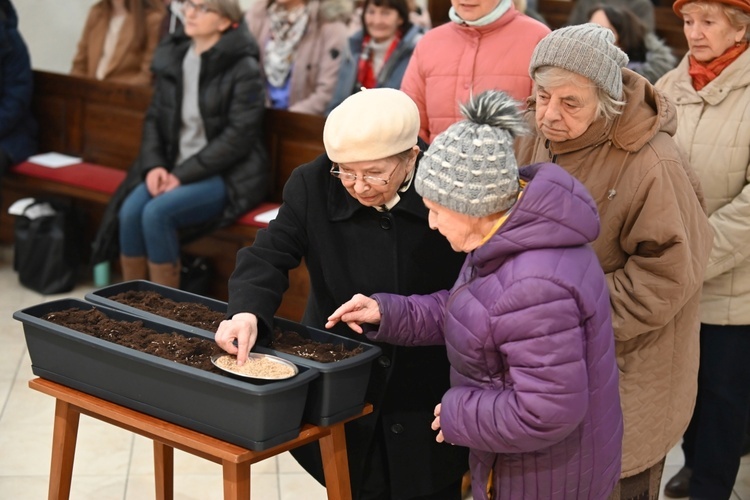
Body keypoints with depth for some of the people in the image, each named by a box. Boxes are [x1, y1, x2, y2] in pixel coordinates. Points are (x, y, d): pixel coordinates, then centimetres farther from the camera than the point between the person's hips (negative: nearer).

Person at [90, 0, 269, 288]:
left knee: (157, 213, -26)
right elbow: (154, 118, 12)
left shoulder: (243, 68, -10)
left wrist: (183, 175, -17)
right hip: (175, 168, 6)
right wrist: (154, 165, -7)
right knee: (129, 211, -20)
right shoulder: (173, 57, 8)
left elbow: (238, 136, -15)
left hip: (229, 175, -5)